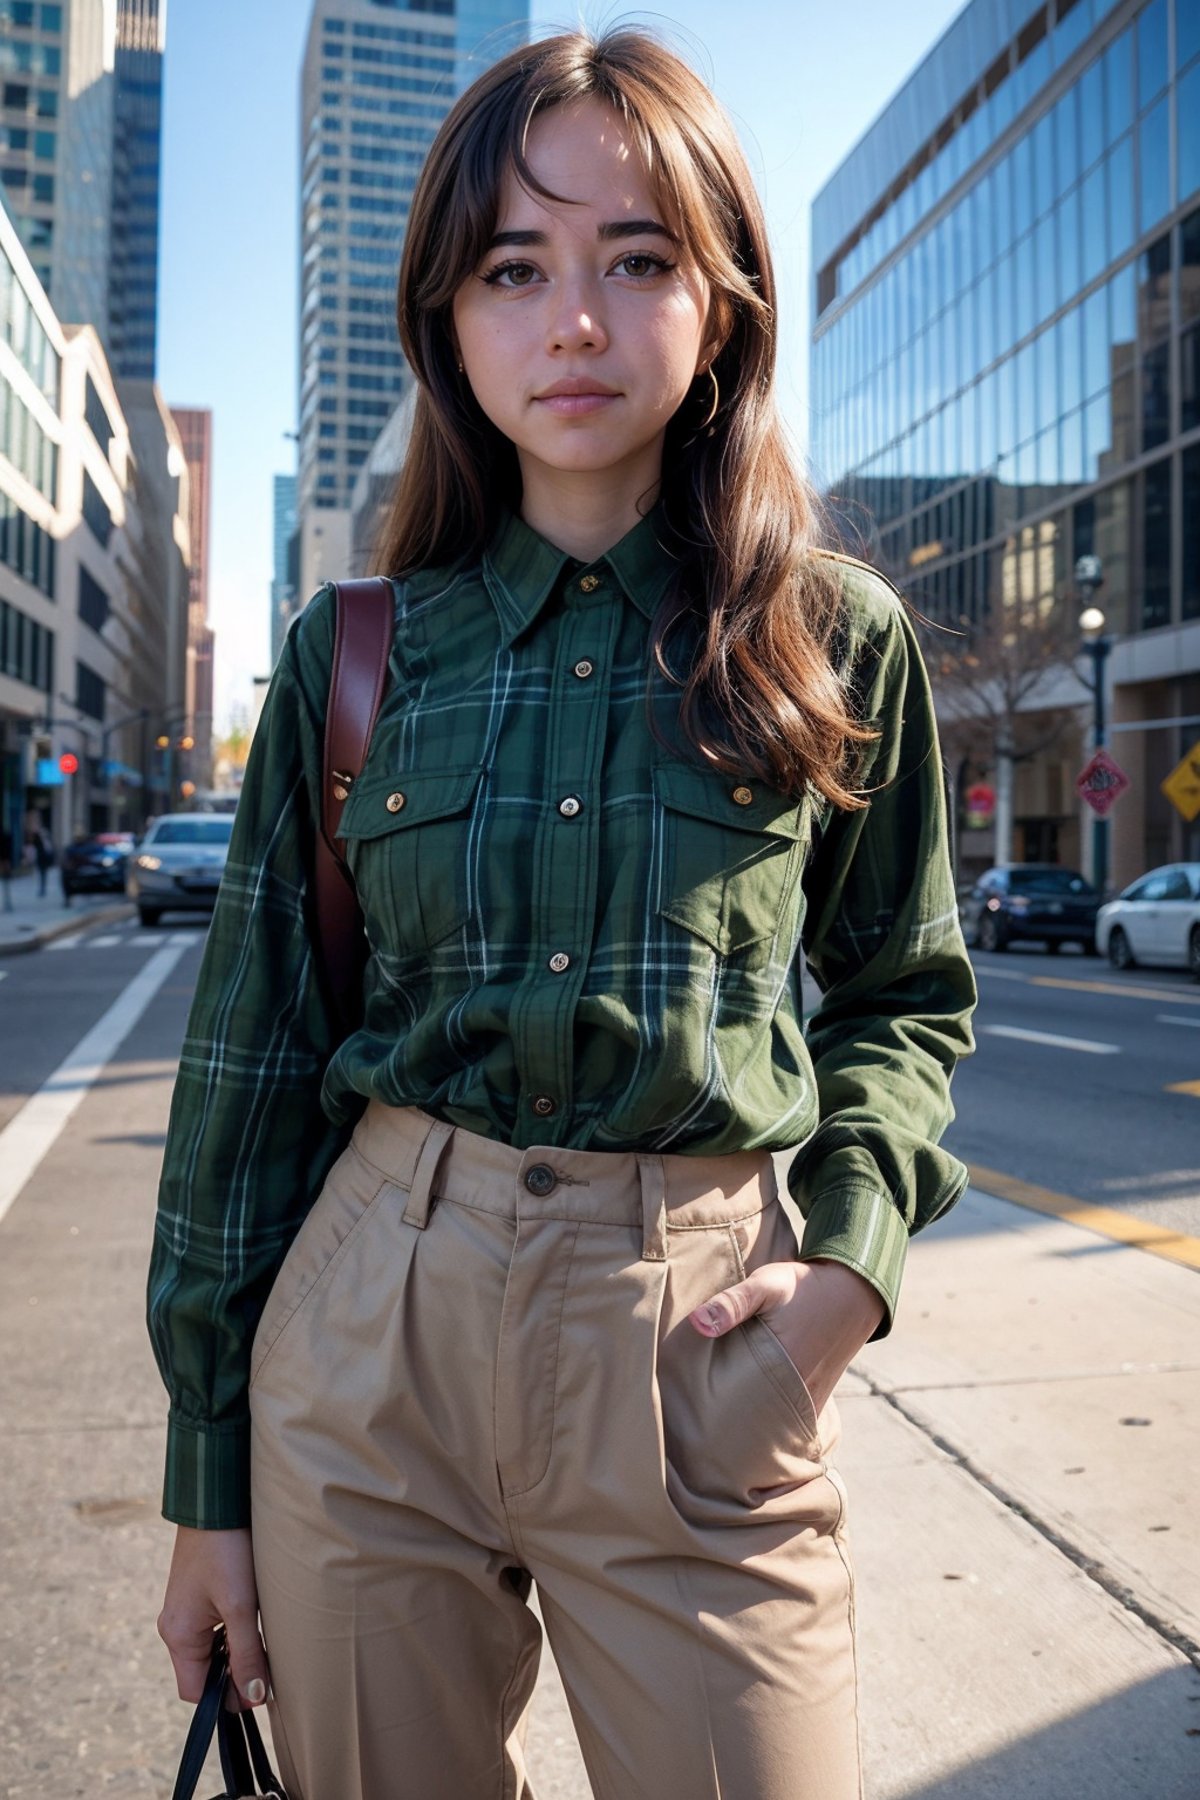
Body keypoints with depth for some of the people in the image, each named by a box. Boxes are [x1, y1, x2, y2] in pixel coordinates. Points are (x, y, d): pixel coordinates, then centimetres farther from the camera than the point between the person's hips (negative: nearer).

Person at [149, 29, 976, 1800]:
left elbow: (904, 995, 11)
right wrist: (209, 1474, 6)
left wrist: (851, 1253, -8)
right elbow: (253, 1054, 4)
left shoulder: (838, 638, 1)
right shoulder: (357, 649, 2)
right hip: (372, 1327, 2)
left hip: (700, 1344, 0)